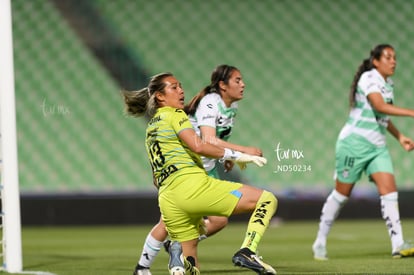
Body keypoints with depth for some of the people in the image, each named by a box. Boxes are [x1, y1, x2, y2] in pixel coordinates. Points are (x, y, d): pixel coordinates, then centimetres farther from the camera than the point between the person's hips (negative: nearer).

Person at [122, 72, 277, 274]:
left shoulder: (151, 128, 28)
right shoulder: (174, 115, 4)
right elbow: (198, 146, -14)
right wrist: (236, 156, -9)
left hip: (167, 199, 8)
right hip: (193, 186, -8)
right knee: (267, 200, -7)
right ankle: (247, 251, -25)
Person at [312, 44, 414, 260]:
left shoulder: (388, 84, 12)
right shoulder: (369, 78, -13)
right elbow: (380, 106, -30)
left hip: (378, 146, 7)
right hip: (355, 143, -7)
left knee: (389, 190, -10)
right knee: (342, 193, 2)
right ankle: (320, 242, 16)